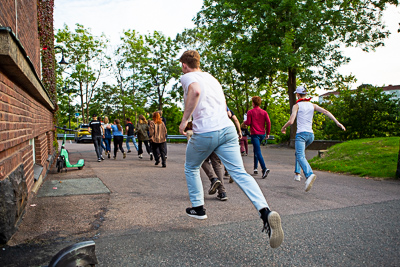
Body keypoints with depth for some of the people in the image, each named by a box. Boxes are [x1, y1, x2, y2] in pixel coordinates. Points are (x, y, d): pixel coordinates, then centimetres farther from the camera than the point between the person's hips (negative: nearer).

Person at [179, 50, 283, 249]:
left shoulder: (187, 77, 4)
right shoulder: (212, 78, 25)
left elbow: (195, 91, -22)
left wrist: (184, 120, -14)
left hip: (204, 133, -5)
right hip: (227, 128, 6)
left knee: (191, 168, 21)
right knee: (239, 172, -2)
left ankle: (198, 208, 29)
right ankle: (265, 212, -20)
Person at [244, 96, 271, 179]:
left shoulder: (250, 112, -4)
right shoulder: (264, 112, 7)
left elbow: (248, 123, -9)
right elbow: (268, 122, -1)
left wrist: (245, 122, 14)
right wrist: (268, 133, 6)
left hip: (254, 134, -5)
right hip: (262, 134, 5)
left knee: (258, 152, -11)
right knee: (256, 150, 20)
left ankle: (264, 169, -27)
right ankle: (255, 168, 21)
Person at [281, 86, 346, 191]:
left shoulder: (296, 106, -1)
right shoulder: (313, 105, 13)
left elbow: (291, 121, -10)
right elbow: (326, 112, 0)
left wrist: (283, 128, 9)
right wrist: (337, 122, -4)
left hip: (301, 134, -6)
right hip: (311, 134, 6)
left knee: (300, 156, -18)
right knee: (299, 152, 26)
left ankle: (309, 174, -43)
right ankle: (297, 173, 21)